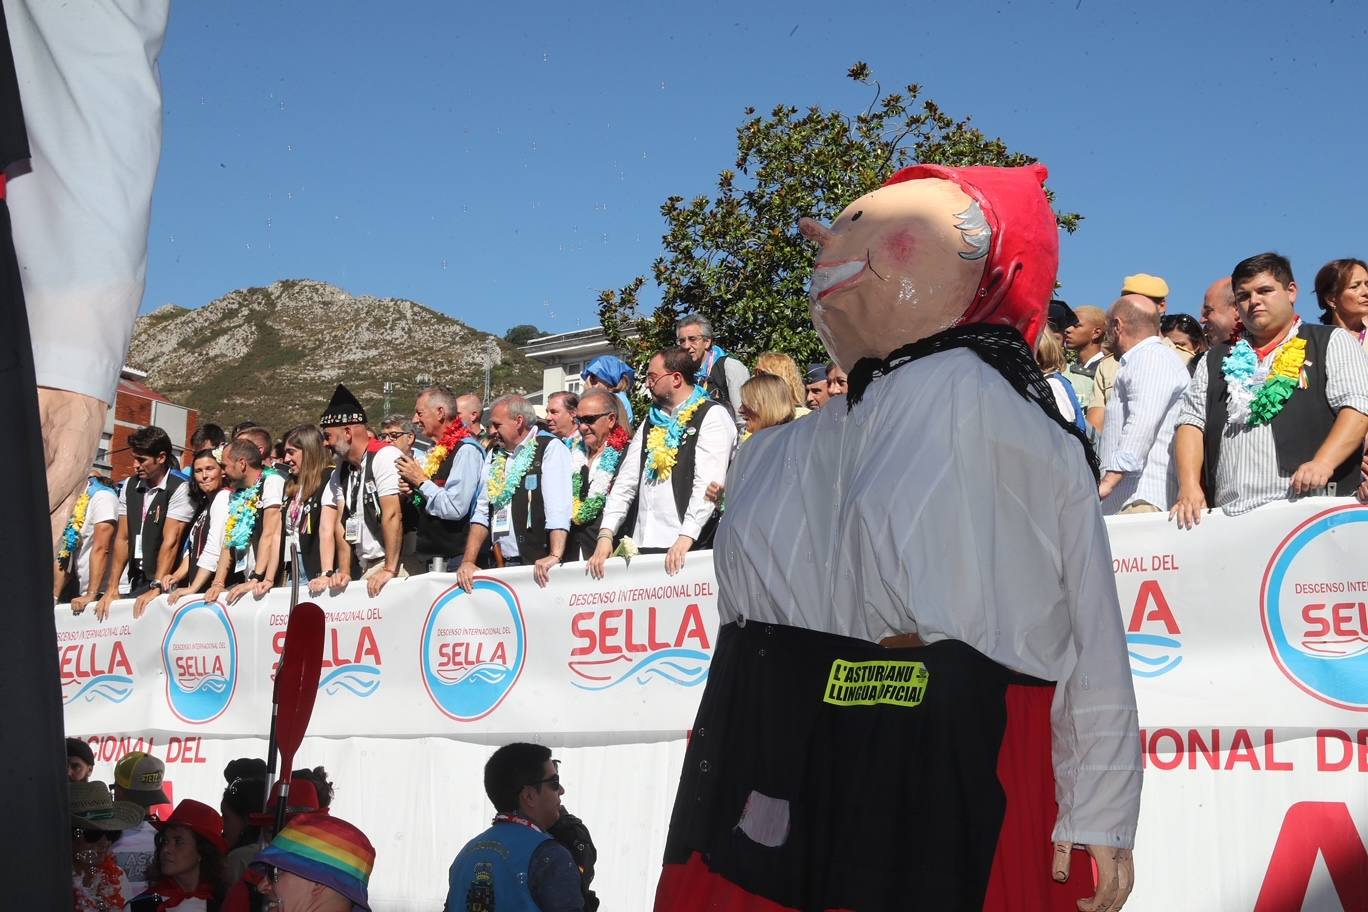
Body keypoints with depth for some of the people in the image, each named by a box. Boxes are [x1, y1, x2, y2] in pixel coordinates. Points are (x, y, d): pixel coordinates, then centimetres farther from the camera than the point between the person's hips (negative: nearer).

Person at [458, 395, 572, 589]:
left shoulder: (550, 448, -4)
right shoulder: (494, 455, 17)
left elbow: (558, 508, -16)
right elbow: (481, 513, 16)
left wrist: (555, 556, -27)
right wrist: (468, 561, 5)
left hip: (539, 567, -6)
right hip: (501, 565, 6)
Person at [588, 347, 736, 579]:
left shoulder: (712, 417, -2)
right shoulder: (650, 423, 20)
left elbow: (708, 484, -13)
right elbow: (625, 482, 15)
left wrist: (685, 538, -22)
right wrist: (606, 534, 3)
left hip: (690, 548, -6)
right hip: (644, 546, 6)